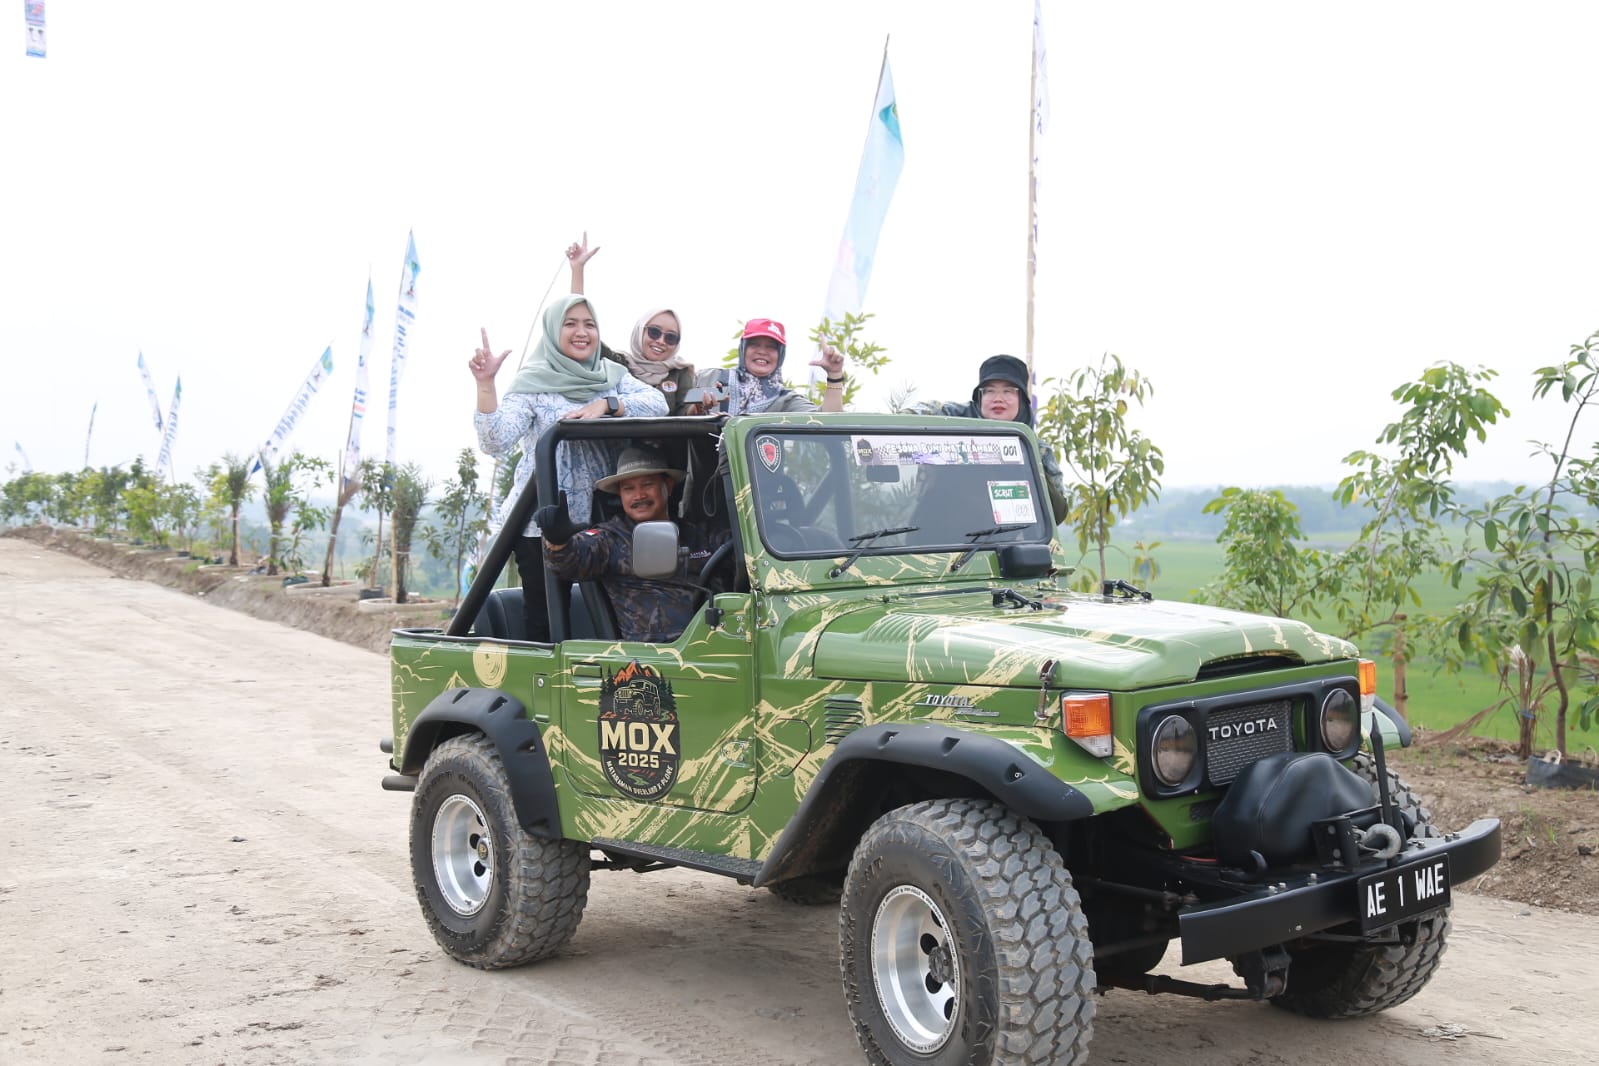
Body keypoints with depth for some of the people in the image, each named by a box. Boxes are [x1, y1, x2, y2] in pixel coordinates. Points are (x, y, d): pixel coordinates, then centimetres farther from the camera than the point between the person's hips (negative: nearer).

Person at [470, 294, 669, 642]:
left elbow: (657, 402, -5)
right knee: (544, 622, -4)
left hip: (601, 520, 4)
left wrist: (606, 404, -19)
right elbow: (495, 443, -11)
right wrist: (485, 384, -22)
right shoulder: (532, 384, 0)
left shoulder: (613, 376, 12)